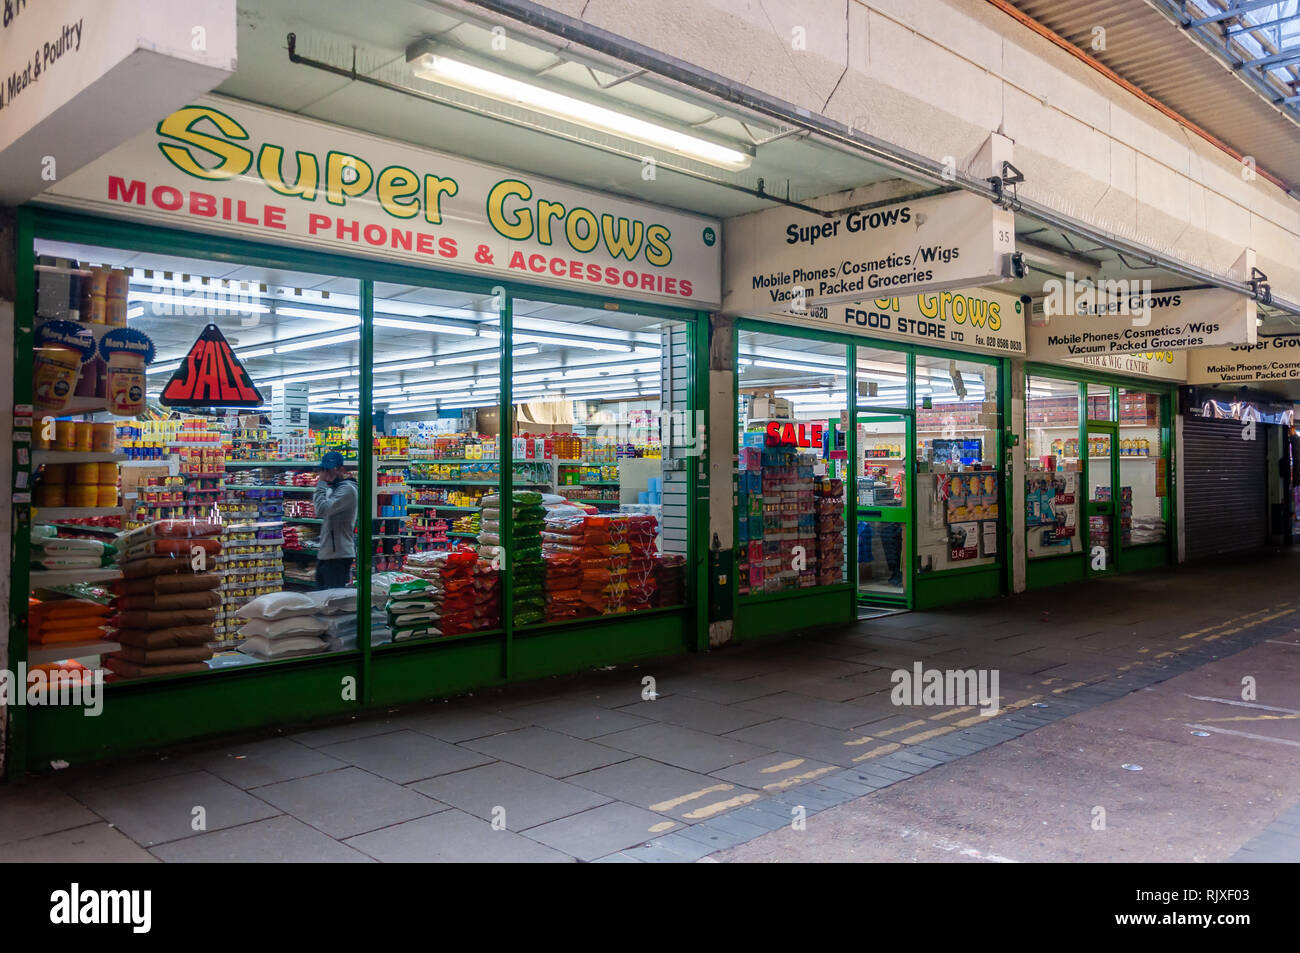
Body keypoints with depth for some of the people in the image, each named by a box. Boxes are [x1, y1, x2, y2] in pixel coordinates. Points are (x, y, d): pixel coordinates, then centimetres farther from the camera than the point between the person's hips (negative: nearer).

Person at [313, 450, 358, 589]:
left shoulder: (347, 489, -12)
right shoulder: (332, 489, 19)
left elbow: (322, 510, -21)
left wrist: (321, 483, -12)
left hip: (338, 556, -10)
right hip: (325, 554, 10)